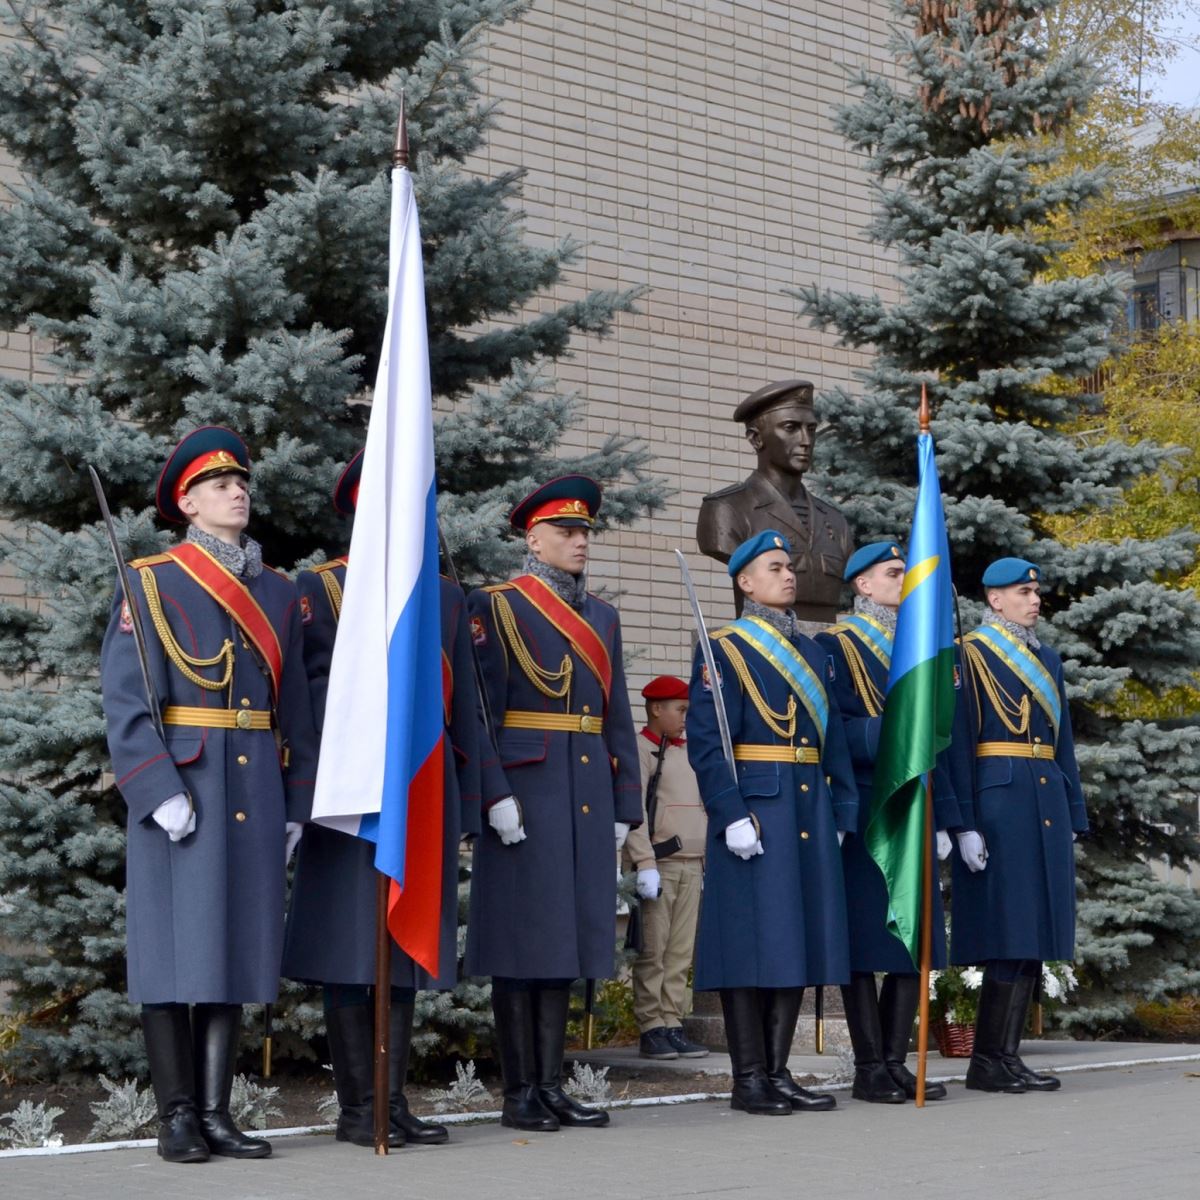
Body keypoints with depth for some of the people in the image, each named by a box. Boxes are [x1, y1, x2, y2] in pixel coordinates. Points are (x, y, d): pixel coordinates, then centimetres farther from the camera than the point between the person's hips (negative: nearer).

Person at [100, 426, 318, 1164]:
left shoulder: (279, 595, 14)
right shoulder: (151, 584, 0)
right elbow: (126, 703, -7)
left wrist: (296, 807, 10)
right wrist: (161, 794, -16)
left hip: (256, 795, 5)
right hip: (181, 792, -5)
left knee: (237, 950, 6)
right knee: (176, 955, -2)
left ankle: (216, 1113, 11)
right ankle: (177, 1119, 4)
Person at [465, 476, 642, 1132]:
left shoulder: (602, 616, 17)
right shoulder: (495, 606, -2)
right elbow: (479, 709, -9)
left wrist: (624, 805, 12)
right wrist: (496, 795, -17)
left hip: (588, 798, 6)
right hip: (526, 791, -6)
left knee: (568, 935, 8)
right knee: (522, 940, -2)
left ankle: (551, 1086, 14)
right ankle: (519, 1092, 3)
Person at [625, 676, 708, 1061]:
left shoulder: (689, 752, 19)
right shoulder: (640, 750, -4)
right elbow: (633, 811, -11)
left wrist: (709, 863, 17)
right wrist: (645, 863, -18)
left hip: (692, 866, 7)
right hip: (659, 864, -7)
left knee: (681, 952, 5)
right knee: (653, 952, -3)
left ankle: (672, 1025, 8)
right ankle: (651, 1029, 0)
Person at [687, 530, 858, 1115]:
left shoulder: (811, 651, 17)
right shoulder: (724, 649, -3)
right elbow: (705, 742, -10)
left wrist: (842, 812, 11)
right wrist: (732, 816, -19)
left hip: (810, 812, 7)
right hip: (756, 811, -7)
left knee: (800, 938, 7)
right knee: (752, 940, -5)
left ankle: (779, 1071, 13)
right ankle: (749, 1078, 1)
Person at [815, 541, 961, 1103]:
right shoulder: (835, 646, 0)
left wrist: (942, 818, 14)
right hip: (863, 810, -7)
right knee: (866, 936, -4)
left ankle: (896, 1061, 10)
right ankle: (869, 1068, 0)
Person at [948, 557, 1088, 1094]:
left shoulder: (1047, 659, 19)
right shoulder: (970, 656, -3)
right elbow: (957, 743, -9)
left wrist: (1073, 819, 16)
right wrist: (965, 824, -16)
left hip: (1046, 806, 7)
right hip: (999, 801, -7)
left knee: (1034, 935, 5)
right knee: (1009, 931, -9)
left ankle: (1005, 1056, 10)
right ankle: (990, 1062, -3)